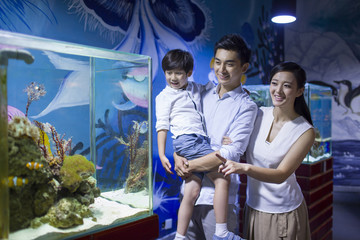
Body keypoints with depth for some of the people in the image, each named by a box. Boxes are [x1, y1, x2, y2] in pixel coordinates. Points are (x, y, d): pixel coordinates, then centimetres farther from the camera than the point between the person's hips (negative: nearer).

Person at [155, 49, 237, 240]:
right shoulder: (164, 96, 7)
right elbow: (162, 126, 1)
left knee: (192, 191, 2)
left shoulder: (196, 89, 21)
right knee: (222, 179, -16)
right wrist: (161, 154, -6)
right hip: (186, 139, -6)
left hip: (201, 142, 6)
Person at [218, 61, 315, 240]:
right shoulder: (258, 115, -5)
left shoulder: (305, 131, -14)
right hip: (253, 206, 3)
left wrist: (245, 168, -38)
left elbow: (281, 175, -23)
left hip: (284, 212, -3)